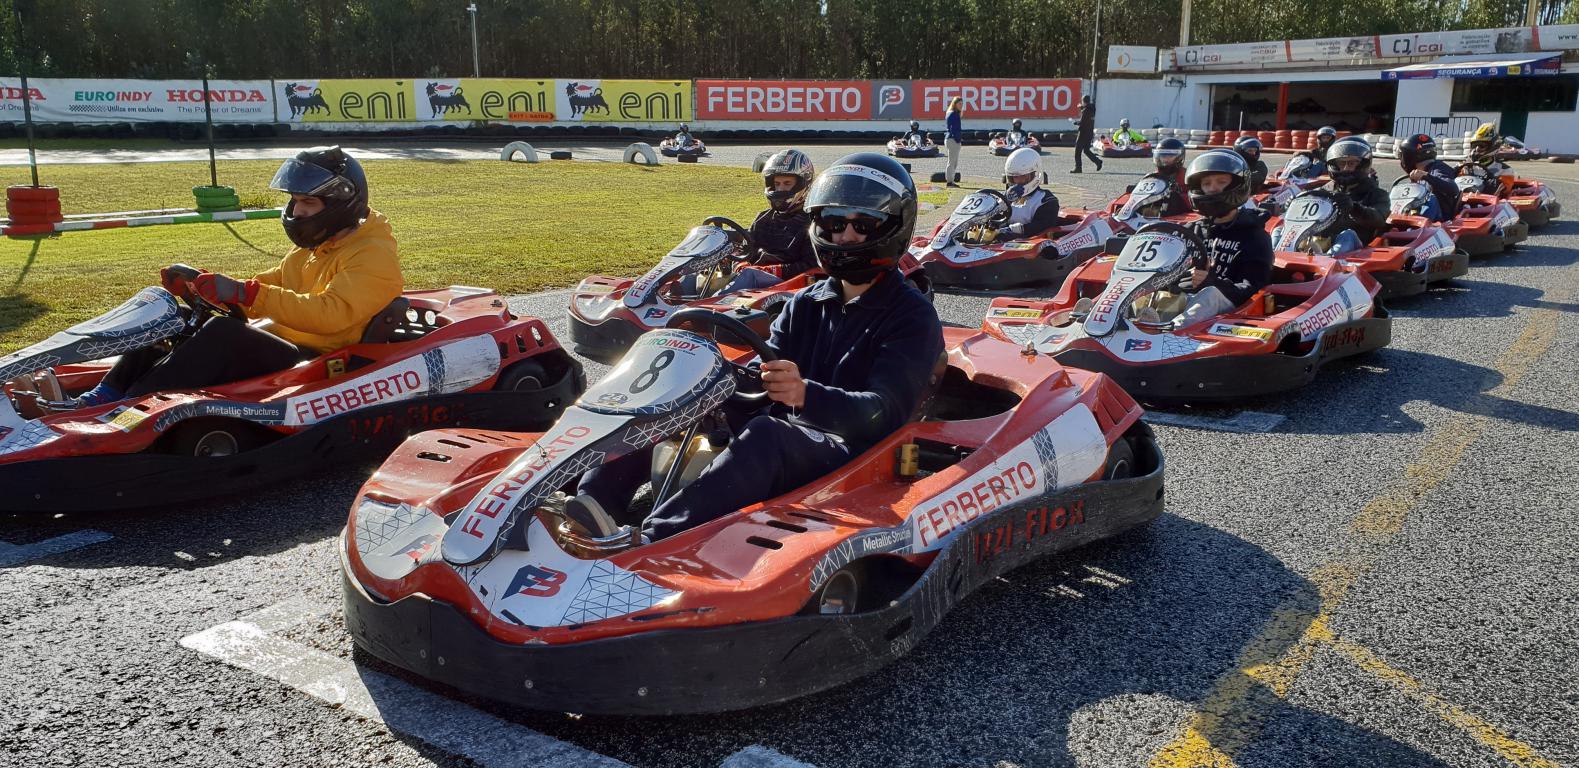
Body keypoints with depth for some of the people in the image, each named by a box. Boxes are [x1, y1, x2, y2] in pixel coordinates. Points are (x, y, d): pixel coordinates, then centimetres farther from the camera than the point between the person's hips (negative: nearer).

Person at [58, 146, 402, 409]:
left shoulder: (374, 255, -9)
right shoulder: (312, 249, 22)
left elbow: (331, 313, -25)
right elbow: (267, 286, 19)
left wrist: (244, 293, -31)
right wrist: (196, 286, 1)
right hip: (276, 350, 9)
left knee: (223, 331, -32)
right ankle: (99, 398, -16)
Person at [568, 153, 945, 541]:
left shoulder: (913, 316, -3)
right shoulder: (807, 303, 16)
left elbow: (885, 412, -18)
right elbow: (764, 376, 6)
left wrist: (806, 395, -37)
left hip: (854, 454, -6)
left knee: (766, 435, -38)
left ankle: (649, 542, -51)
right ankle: (594, 499, -24)